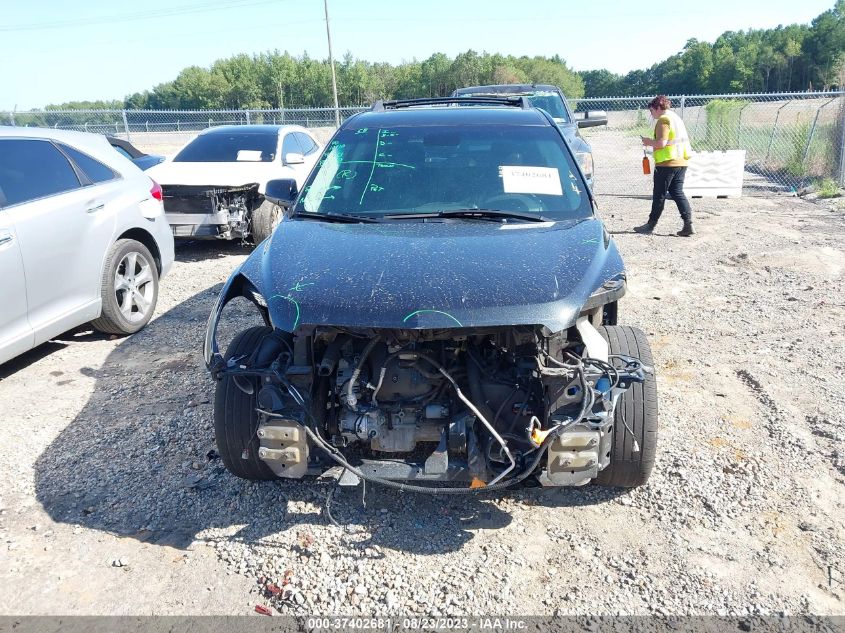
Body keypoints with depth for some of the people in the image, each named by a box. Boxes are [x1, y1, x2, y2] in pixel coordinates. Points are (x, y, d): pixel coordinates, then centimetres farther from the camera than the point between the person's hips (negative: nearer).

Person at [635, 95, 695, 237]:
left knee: (659, 195, 2)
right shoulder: (677, 118, 18)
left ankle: (651, 224, 13)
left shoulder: (663, 120, -11)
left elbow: (661, 143, -21)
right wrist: (652, 142, 19)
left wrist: (649, 142, -3)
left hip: (667, 163, -9)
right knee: (678, 193, 8)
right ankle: (688, 224, -1)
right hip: (681, 162, 9)